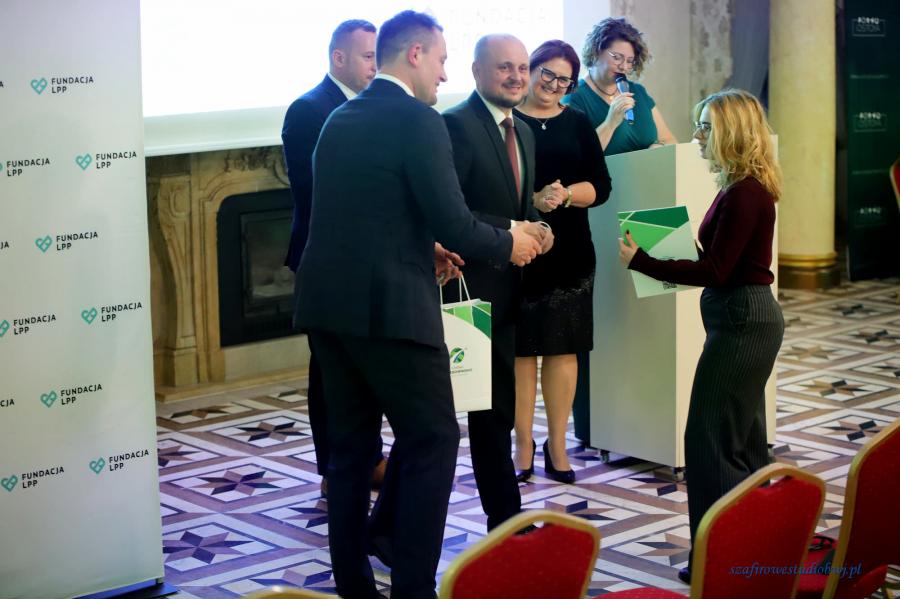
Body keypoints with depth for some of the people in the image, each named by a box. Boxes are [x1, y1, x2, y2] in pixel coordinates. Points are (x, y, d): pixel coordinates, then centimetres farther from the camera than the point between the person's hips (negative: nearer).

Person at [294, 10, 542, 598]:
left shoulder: (340, 119, 14)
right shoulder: (419, 122, -10)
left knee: (351, 445, 14)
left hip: (327, 304, 8)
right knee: (433, 440, 3)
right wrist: (508, 245, 3)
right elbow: (454, 223, -14)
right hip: (389, 308, -8)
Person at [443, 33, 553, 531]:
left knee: (498, 409, 15)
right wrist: (510, 232, -22)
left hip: (504, 289, 9)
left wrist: (536, 228, 0)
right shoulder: (456, 125, -14)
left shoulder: (522, 131, 14)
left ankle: (505, 522, 25)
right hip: (467, 287, -9)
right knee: (493, 409, -1)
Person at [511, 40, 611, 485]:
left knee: (563, 348, 5)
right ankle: (523, 445, 11)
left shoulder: (577, 123, 10)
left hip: (568, 252, 3)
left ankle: (557, 445, 13)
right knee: (520, 349, 2)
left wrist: (567, 194, -13)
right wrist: (533, 199, -21)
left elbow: (600, 186, 5)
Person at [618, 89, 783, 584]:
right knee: (742, 440, 16)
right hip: (748, 318, 11)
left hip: (741, 321, -11)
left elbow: (714, 270, -21)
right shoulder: (745, 188, 11)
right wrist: (660, 252, 6)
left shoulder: (744, 194, -20)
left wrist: (641, 261, -19)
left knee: (710, 439, -5)